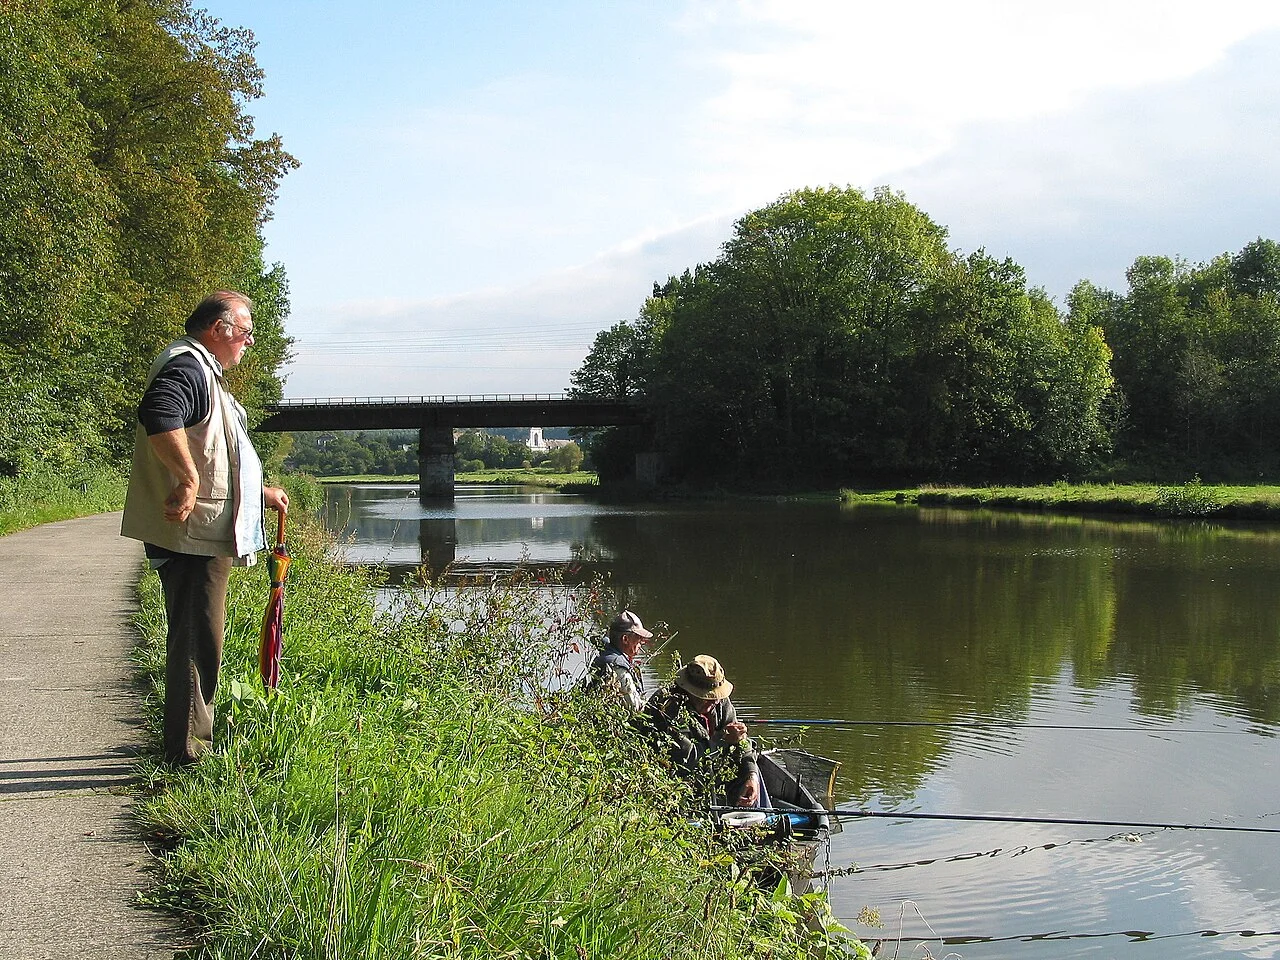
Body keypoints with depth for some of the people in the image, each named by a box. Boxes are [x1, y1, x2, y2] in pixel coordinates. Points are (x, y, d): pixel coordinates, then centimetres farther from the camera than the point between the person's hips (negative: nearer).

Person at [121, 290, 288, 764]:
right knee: (197, 639, -6)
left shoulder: (203, 371, 23)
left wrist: (258, 492, 36)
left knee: (198, 638, 18)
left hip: (206, 534, 11)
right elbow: (157, 414, -35)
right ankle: (188, 751, 0)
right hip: (192, 531, -11)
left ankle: (194, 742, 28)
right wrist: (188, 479, -31)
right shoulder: (187, 366, -13)